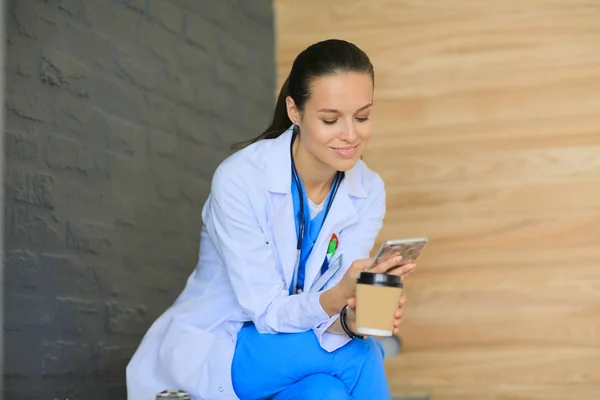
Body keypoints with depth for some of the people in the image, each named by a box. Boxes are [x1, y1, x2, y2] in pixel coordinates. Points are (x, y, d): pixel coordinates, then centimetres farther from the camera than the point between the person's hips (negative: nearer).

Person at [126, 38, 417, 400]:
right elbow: (267, 311, -22)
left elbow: (332, 309, -14)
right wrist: (336, 297, -42)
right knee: (357, 355, -27)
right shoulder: (240, 179, -23)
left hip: (289, 352, 4)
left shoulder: (368, 192, -8)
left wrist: (351, 319, -39)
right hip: (206, 353, -4)